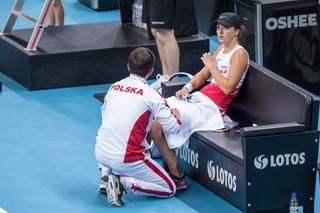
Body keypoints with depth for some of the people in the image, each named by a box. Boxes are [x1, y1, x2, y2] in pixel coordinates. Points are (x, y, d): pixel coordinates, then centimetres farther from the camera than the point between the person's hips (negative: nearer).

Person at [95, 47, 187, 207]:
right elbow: (173, 128, -10)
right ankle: (123, 182, -10)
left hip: (101, 153, 6)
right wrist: (176, 115, 15)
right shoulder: (151, 94, -9)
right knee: (170, 189, 5)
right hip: (126, 160, -6)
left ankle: (106, 176, 18)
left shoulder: (114, 87, 7)